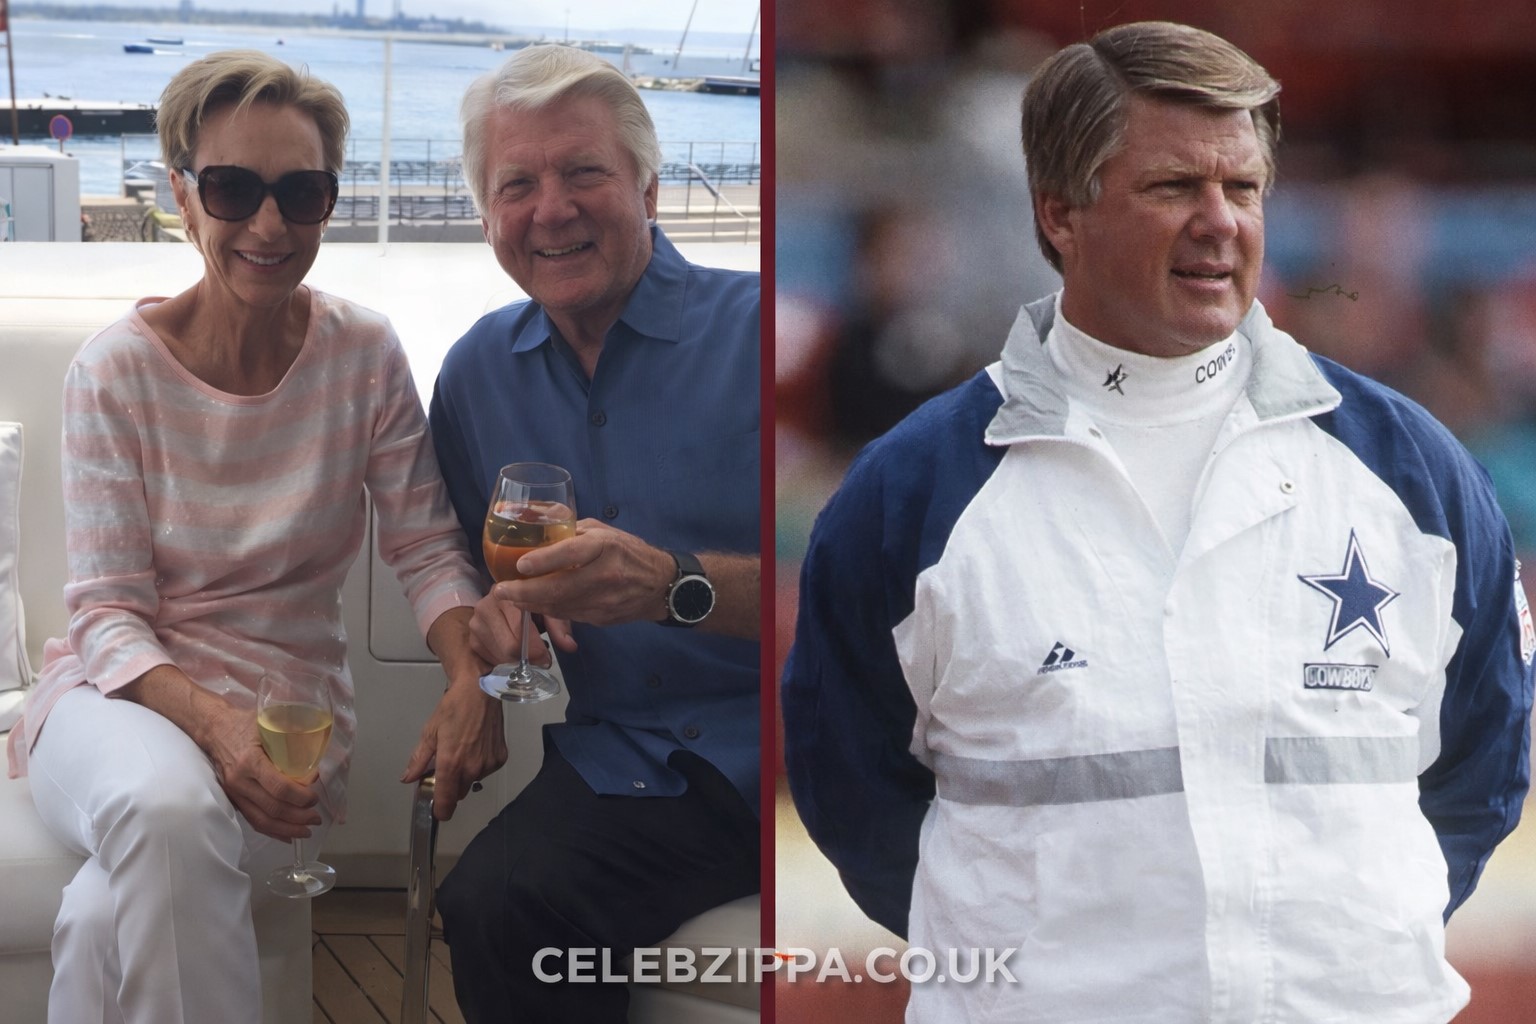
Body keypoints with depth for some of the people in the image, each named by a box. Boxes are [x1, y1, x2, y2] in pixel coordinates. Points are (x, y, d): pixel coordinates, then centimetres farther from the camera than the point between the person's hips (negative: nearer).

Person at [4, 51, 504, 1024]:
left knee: (115, 918, -32)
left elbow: (428, 546, 0)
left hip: (291, 714, 1)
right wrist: (214, 724, -29)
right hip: (121, 695, -1)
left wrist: (472, 678, -22)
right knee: (167, 807, -39)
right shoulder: (118, 370, -7)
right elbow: (107, 614, -10)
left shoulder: (365, 354, -2)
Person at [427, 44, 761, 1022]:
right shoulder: (480, 371, 15)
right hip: (623, 761, 4)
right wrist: (495, 607, 3)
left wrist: (677, 585, -25)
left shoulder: (755, 328, -2)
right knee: (490, 905, -28)